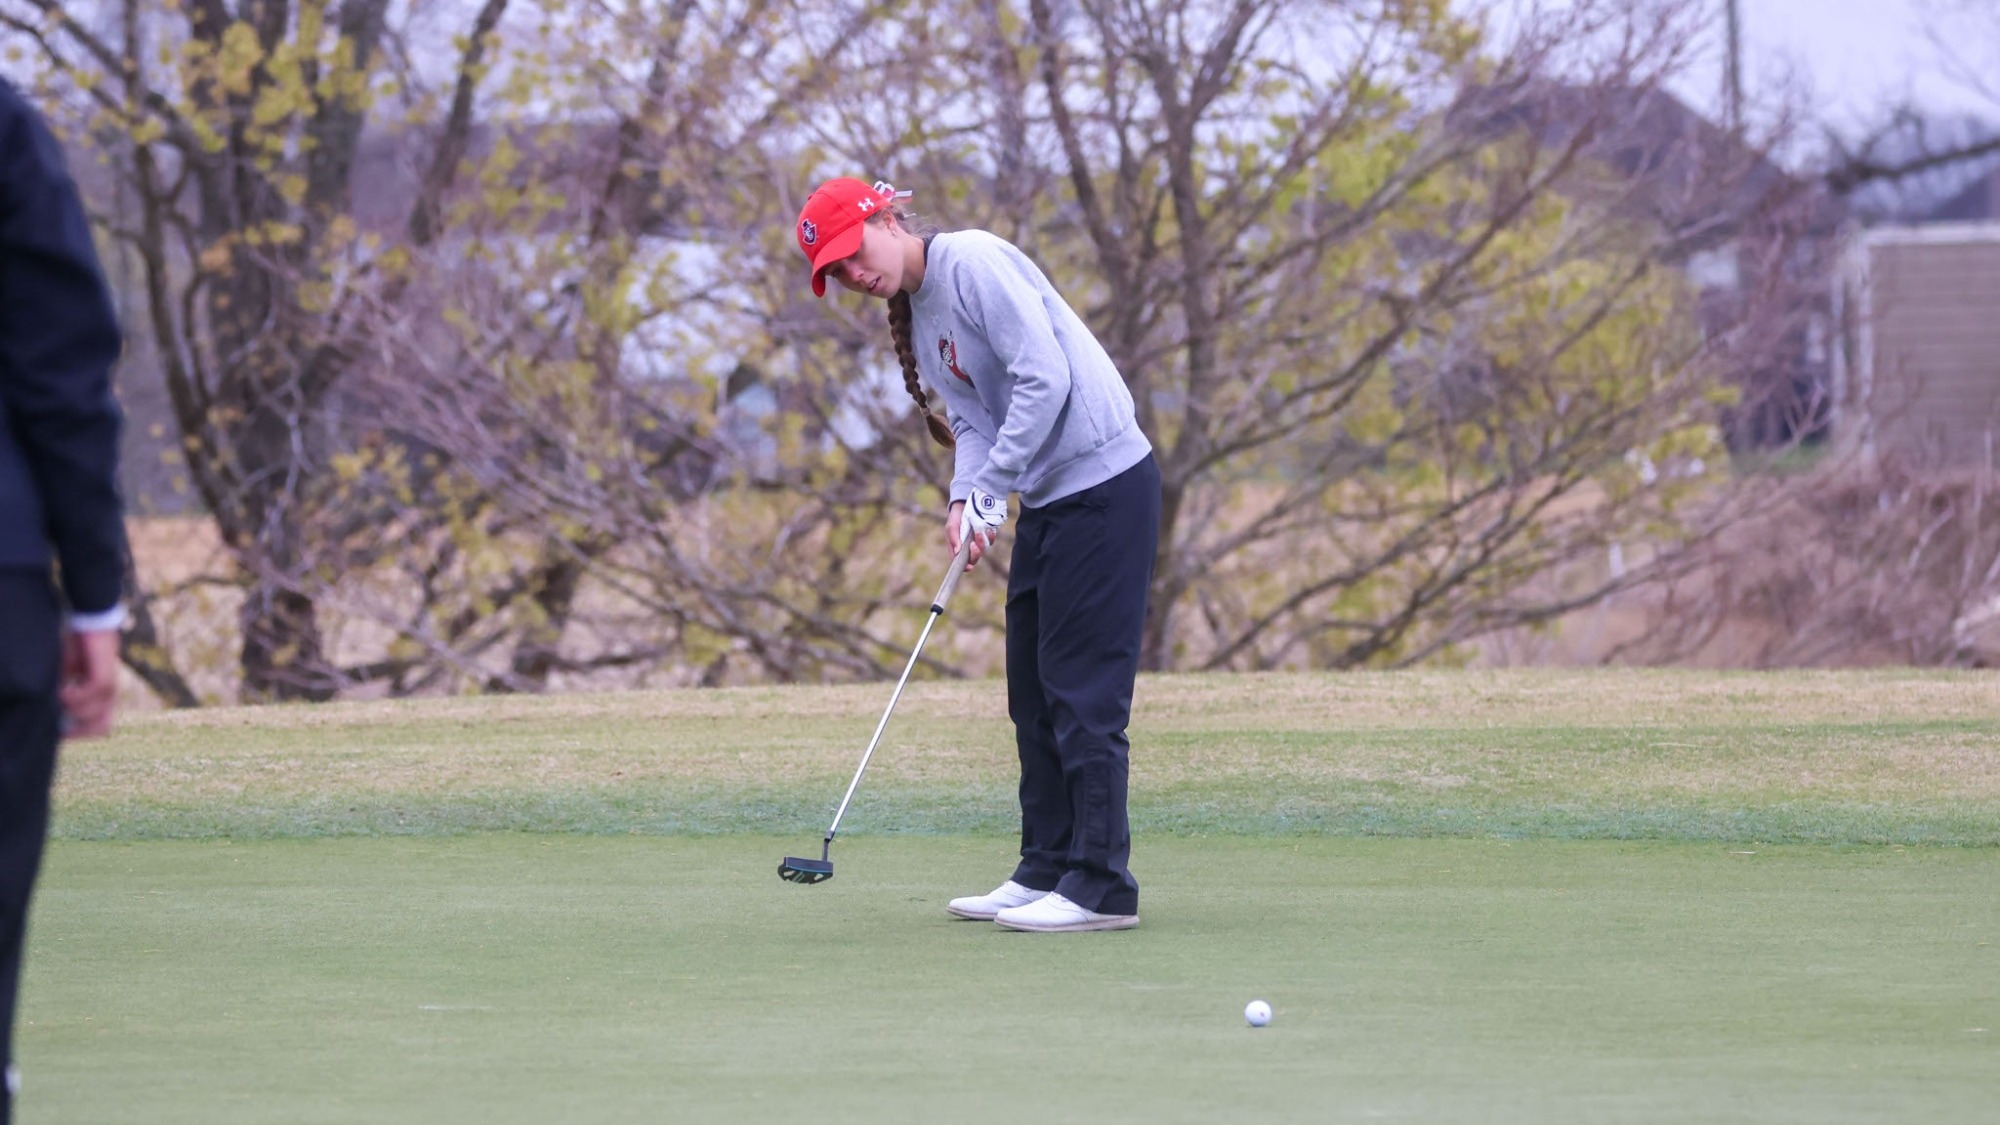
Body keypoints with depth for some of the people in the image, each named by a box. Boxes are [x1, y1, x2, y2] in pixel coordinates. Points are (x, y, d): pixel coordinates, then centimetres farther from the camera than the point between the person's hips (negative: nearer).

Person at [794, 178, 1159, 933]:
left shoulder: (974, 263, -14)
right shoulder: (915, 319, 14)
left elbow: (1045, 379, -21)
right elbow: (971, 420, 9)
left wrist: (988, 487, -17)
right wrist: (966, 500, -11)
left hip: (1105, 481, -10)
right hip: (1049, 500, 10)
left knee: (1082, 690, -9)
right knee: (1032, 692, 13)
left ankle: (1100, 886, -7)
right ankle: (1046, 870, 20)